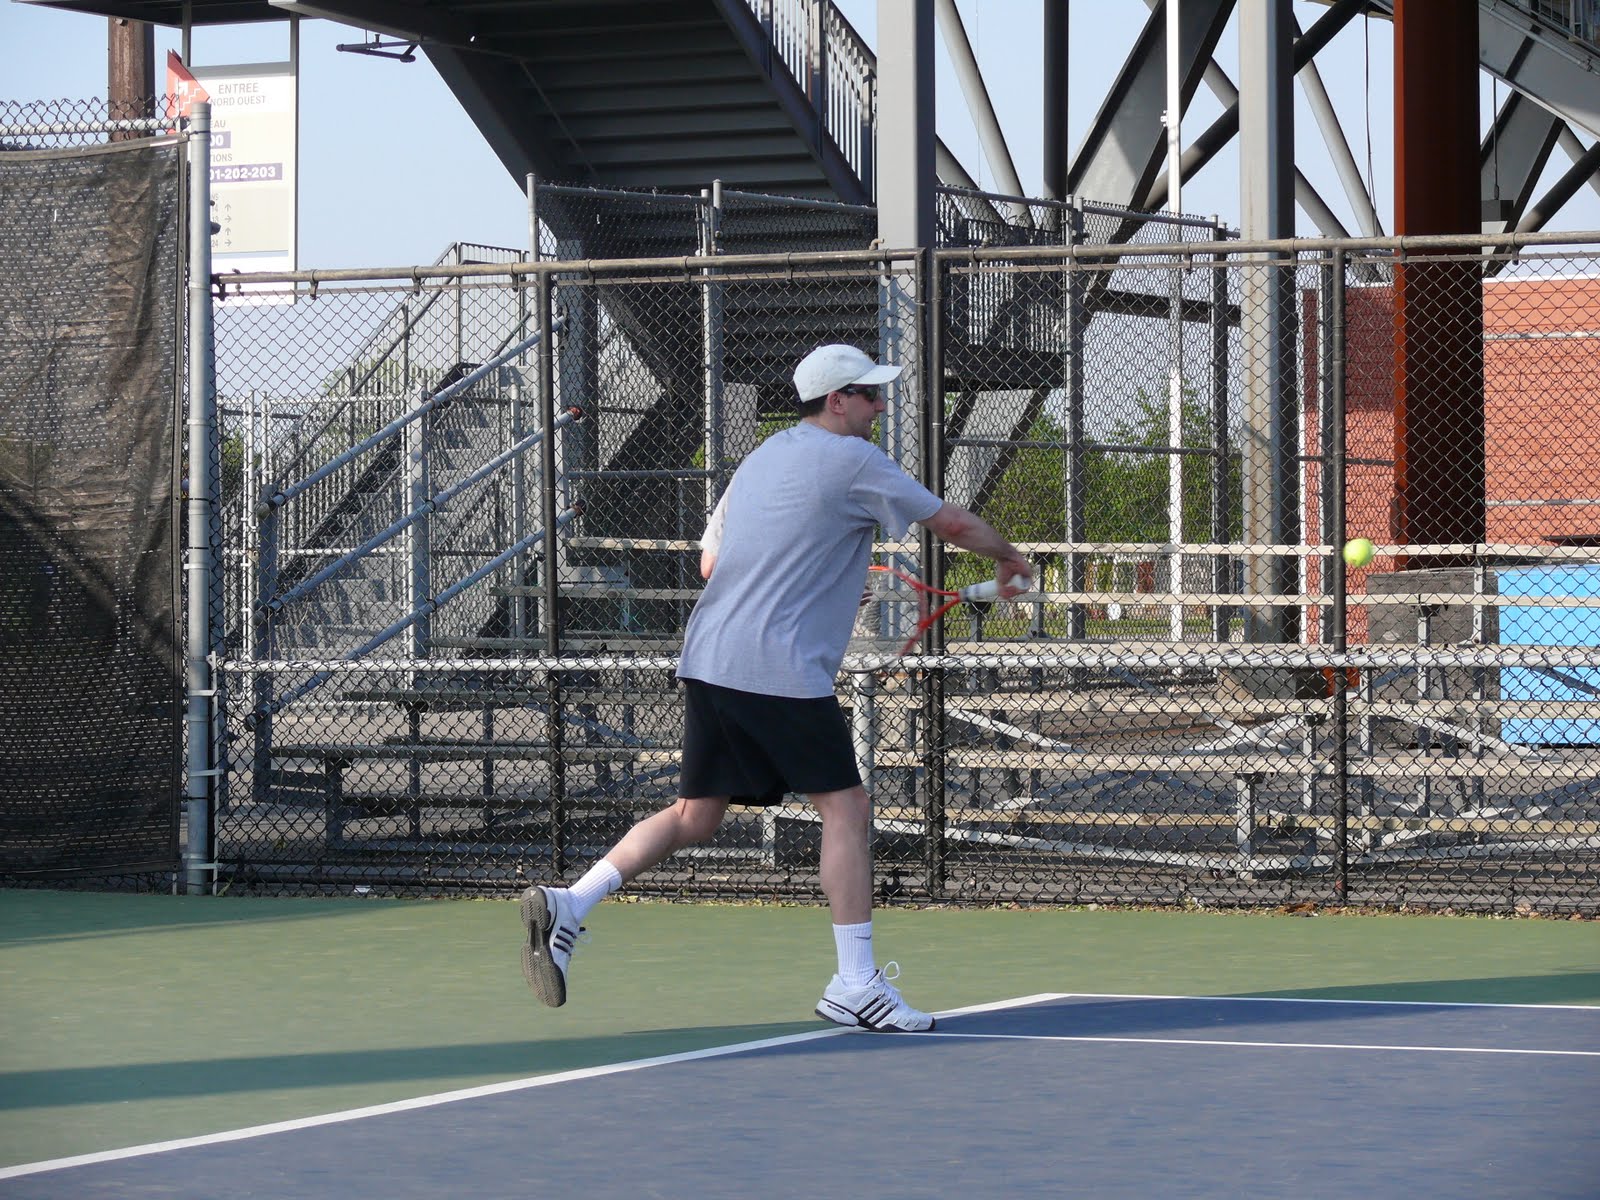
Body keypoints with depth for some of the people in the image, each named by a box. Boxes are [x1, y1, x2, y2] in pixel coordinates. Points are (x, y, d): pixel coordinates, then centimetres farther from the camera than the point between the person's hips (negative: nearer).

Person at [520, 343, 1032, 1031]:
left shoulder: (762, 458, 19)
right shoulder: (852, 461, -4)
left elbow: (711, 562, 24)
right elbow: (953, 523, 1)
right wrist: (1009, 560, 20)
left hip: (708, 661, 8)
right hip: (780, 671, -8)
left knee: (695, 814, 12)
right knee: (845, 807, -1)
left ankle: (568, 905, 1)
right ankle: (855, 984, -1)